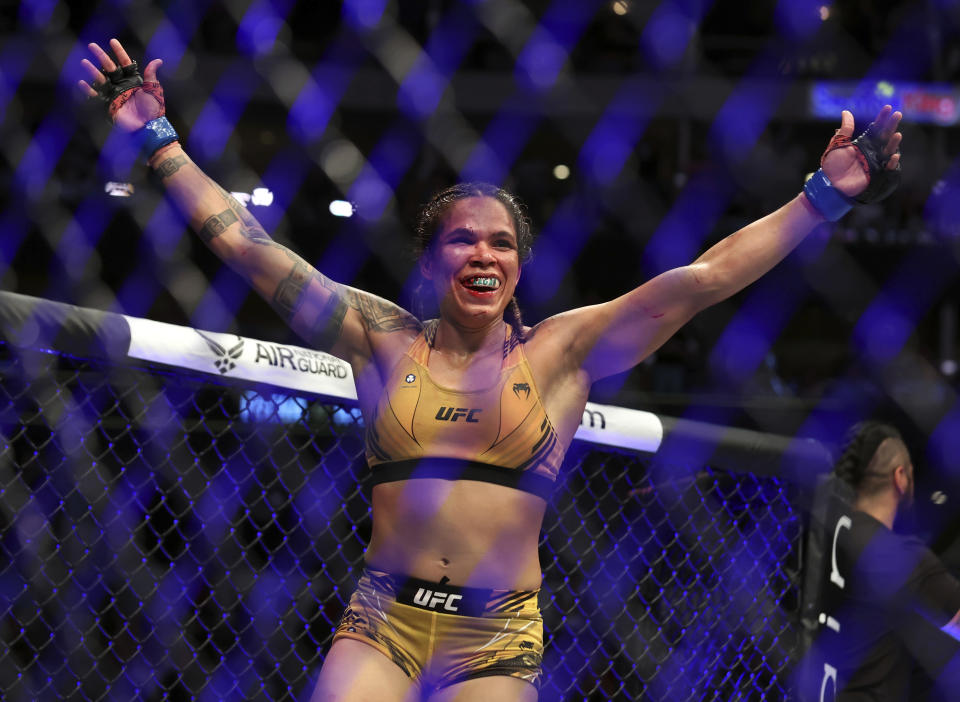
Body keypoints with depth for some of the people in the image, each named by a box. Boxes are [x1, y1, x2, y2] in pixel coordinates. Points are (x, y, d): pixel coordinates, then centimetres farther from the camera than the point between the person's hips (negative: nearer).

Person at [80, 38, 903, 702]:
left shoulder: (563, 348, 5)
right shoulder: (385, 338, 6)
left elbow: (703, 277, 0)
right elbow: (248, 246, 6)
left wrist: (825, 195, -5)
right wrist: (158, 140, 4)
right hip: (381, 621, 0)